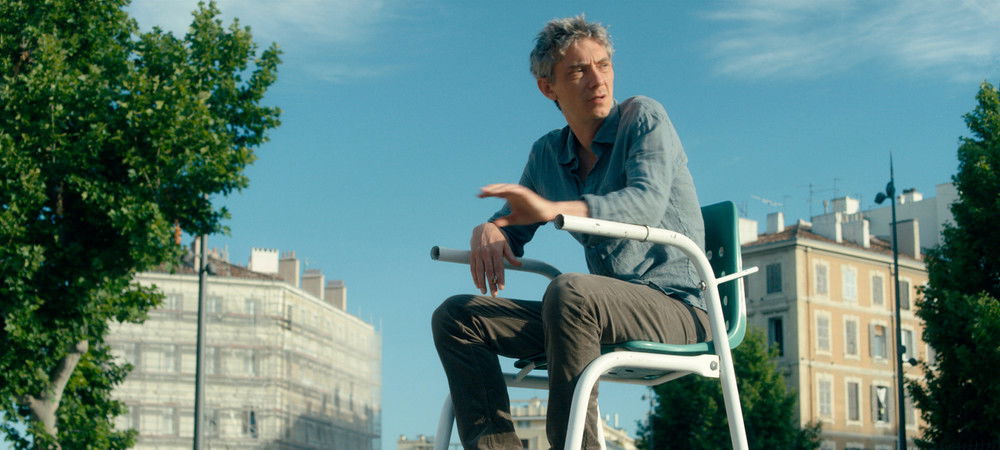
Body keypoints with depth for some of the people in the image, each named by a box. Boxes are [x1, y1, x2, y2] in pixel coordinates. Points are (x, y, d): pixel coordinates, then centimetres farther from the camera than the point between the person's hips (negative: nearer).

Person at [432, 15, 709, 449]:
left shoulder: (643, 117, -3)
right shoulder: (547, 154, 15)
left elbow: (648, 202, -20)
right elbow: (511, 224, 18)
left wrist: (555, 209, -36)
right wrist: (486, 231, -9)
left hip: (676, 306, -7)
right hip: (602, 314, 7)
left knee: (569, 292, -38)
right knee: (455, 316, -4)